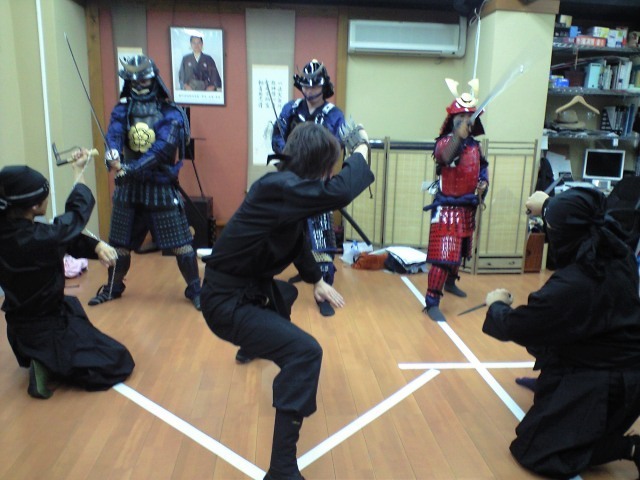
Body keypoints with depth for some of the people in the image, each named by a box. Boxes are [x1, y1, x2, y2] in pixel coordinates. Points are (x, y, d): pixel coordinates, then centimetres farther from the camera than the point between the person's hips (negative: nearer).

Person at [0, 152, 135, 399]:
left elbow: (67, 236, -3)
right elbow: (78, 211, -13)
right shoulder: (39, 239, -32)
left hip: (20, 326, 8)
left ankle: (42, 359, 21)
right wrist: (78, 171, 2)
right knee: (120, 363, 2)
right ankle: (50, 365, -4)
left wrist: (96, 246, -19)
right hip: (46, 329, -8)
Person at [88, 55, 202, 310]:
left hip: (161, 186, -4)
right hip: (129, 186, 4)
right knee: (120, 242, 14)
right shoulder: (123, 109, 5)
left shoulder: (170, 114, -6)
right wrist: (113, 154, -37)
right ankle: (113, 287, 35)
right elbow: (114, 134, -14)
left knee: (180, 242, -2)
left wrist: (132, 168, -31)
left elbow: (161, 149, -20)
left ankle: (195, 289, 13)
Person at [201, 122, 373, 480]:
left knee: (285, 295, 42)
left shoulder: (287, 186, 5)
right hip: (228, 302, -11)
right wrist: (361, 151, -20)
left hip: (248, 288, 11)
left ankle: (254, 345, 76)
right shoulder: (280, 187, -26)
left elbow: (296, 236, 20)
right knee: (305, 353, -26)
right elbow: (341, 192, -38)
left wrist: (317, 280, 19)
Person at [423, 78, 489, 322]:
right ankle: (432, 302, -9)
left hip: (467, 207, 7)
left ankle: (450, 283, 47)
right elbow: (445, 157, -36)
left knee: (459, 251, 22)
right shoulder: (444, 142, -13)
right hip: (447, 208, -7)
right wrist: (458, 136, -52)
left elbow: (482, 166, 23)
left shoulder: (475, 146, 7)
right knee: (443, 254, -14)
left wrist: (483, 181, 3)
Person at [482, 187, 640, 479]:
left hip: (600, 385, -9)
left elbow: (511, 326, -19)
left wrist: (497, 305, 2)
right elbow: (582, 221, 15)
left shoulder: (568, 287, -32)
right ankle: (547, 381, 47)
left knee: (533, 453, 0)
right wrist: (550, 206, 28)